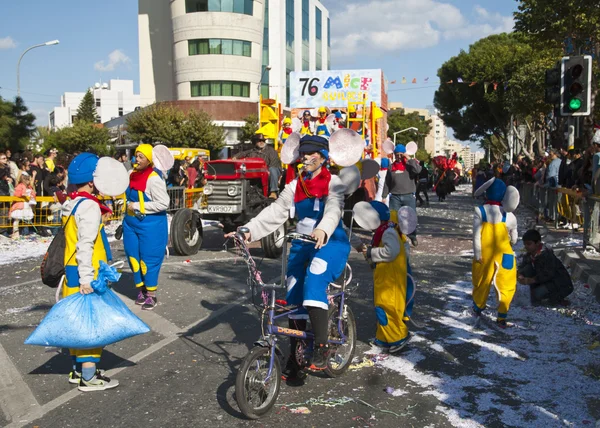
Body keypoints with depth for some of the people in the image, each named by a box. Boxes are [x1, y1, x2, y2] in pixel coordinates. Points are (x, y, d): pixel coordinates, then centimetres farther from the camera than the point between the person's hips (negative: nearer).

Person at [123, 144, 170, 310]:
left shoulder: (153, 179, -18)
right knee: (133, 258, 11)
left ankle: (151, 295, 14)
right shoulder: (132, 175, 4)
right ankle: (141, 290, 26)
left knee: (148, 259, 1)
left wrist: (138, 206, -20)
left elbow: (164, 203, -23)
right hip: (131, 223, 7)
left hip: (150, 225, -7)